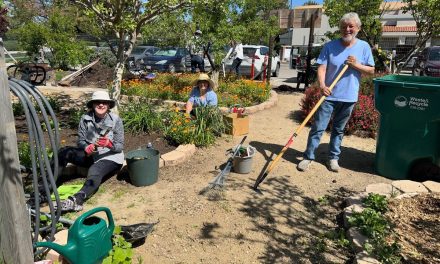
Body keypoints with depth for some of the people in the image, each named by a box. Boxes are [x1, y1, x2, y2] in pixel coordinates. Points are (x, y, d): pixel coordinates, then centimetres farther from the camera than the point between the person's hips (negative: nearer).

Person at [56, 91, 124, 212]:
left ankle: (76, 200, -56)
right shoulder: (86, 118, -5)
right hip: (90, 154, 4)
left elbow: (120, 146, -11)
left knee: (95, 171, -35)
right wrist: (86, 147, -24)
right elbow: (80, 140, -1)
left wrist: (109, 144, -33)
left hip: (110, 156, -4)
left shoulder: (116, 120, -13)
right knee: (63, 152, -17)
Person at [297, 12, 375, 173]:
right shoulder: (330, 46, -2)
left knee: (339, 129, 14)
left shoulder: (364, 47, 3)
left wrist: (356, 65, -13)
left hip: (349, 97, 2)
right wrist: (322, 85, -26)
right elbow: (321, 68, -9)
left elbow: (371, 71, 6)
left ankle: (333, 158, 26)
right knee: (318, 127, -1)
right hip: (329, 95, -2)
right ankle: (308, 157, 9)